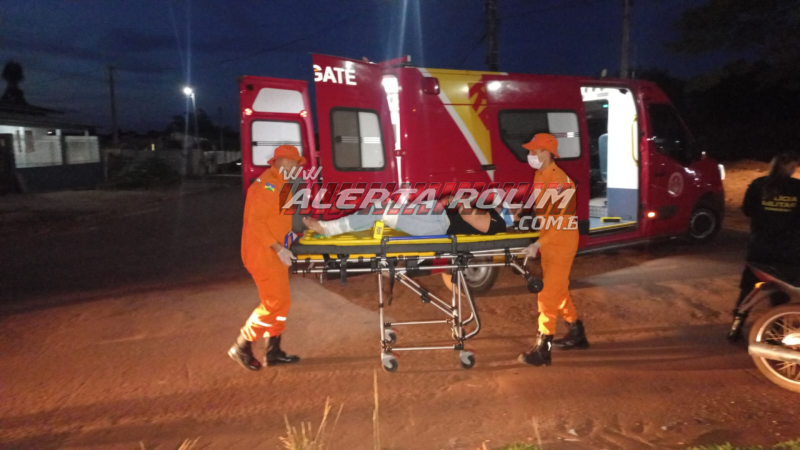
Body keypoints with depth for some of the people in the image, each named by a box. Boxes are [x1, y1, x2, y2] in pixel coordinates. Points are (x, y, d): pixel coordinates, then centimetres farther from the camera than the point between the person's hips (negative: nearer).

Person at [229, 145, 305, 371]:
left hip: (274, 254, 10)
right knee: (274, 303, -7)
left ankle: (273, 351, 21)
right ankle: (242, 347, 6)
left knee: (281, 302, 12)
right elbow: (256, 223, -22)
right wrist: (279, 248, -25)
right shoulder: (266, 185, -17)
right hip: (263, 254, -10)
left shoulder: (279, 185, 15)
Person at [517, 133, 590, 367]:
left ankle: (542, 349, 3)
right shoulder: (540, 175, 6)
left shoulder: (559, 180, -23)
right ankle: (577, 334, 35)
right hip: (549, 243, 9)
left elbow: (562, 221, -27)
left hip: (561, 244, -9)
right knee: (558, 290, 19)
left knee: (548, 295, -6)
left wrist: (538, 244, -33)